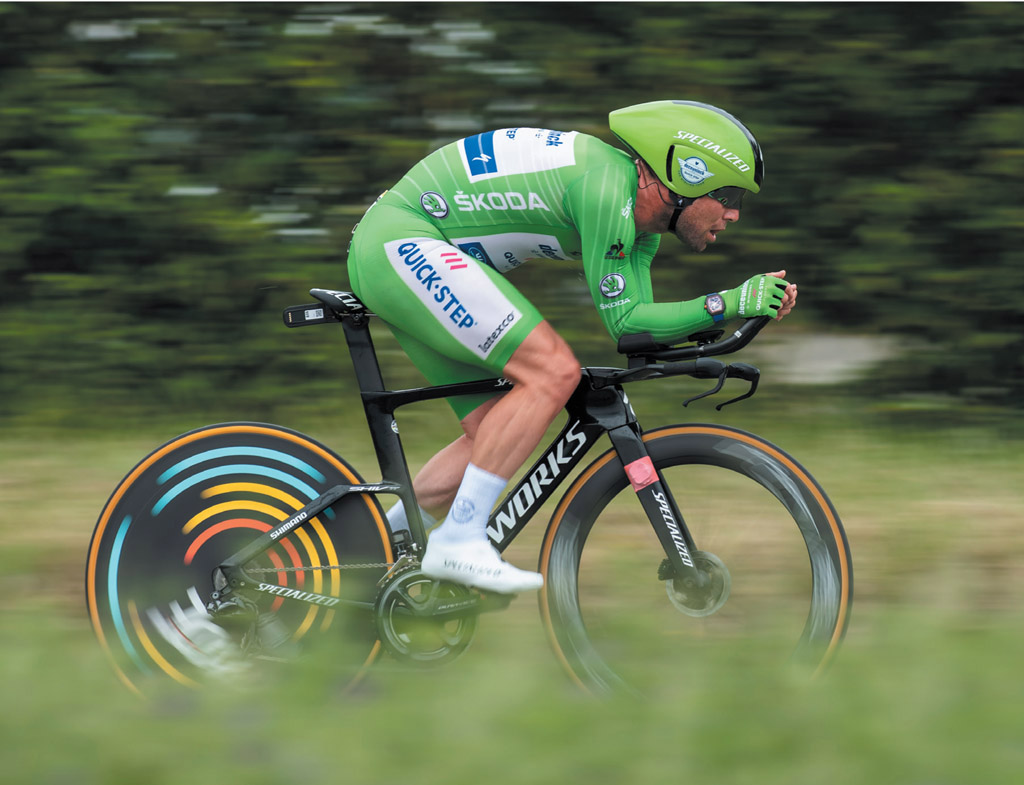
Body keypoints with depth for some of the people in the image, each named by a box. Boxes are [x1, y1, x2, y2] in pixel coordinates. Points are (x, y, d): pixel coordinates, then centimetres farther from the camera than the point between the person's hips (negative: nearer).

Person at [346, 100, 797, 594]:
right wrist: (728, 304, -19)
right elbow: (623, 322, -18)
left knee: (497, 435, 7)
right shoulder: (607, 187, -21)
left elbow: (638, 325, 5)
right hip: (402, 242, -11)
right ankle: (458, 542, -19)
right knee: (554, 372, -20)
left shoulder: (640, 218, 9)